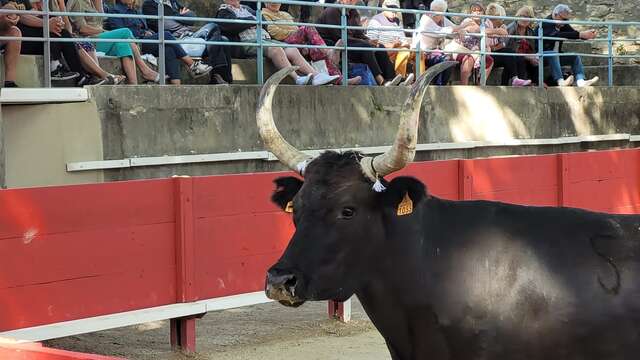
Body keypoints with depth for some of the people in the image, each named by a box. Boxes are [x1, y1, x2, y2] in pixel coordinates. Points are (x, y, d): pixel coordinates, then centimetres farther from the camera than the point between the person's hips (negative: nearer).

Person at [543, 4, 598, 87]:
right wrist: (580, 35, -42)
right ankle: (561, 81, -48)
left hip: (556, 56, 8)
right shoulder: (546, 24, -19)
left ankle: (580, 81, -26)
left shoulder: (564, 25, 7)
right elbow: (557, 35, -35)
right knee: (553, 54, -35)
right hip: (541, 56, -8)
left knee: (575, 56, -5)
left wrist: (588, 35, -27)